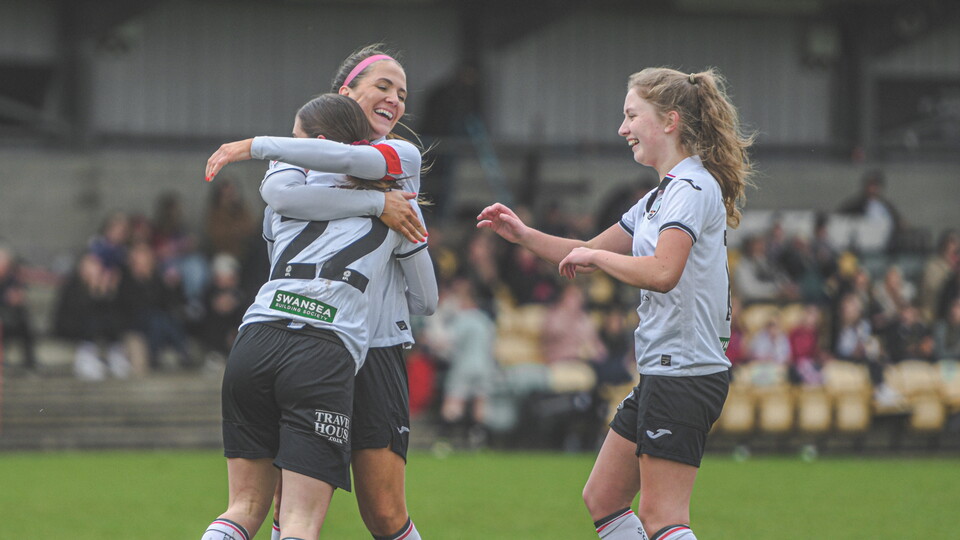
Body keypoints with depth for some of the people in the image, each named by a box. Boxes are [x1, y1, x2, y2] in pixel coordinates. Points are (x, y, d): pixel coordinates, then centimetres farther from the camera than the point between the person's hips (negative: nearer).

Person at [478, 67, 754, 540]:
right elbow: (588, 255, 27)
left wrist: (596, 255, -14)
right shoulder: (661, 196, 18)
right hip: (660, 372, 11)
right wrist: (524, 235, 14)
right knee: (602, 499, 13)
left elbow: (662, 271, -29)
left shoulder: (692, 189, -14)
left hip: (685, 372, -11)